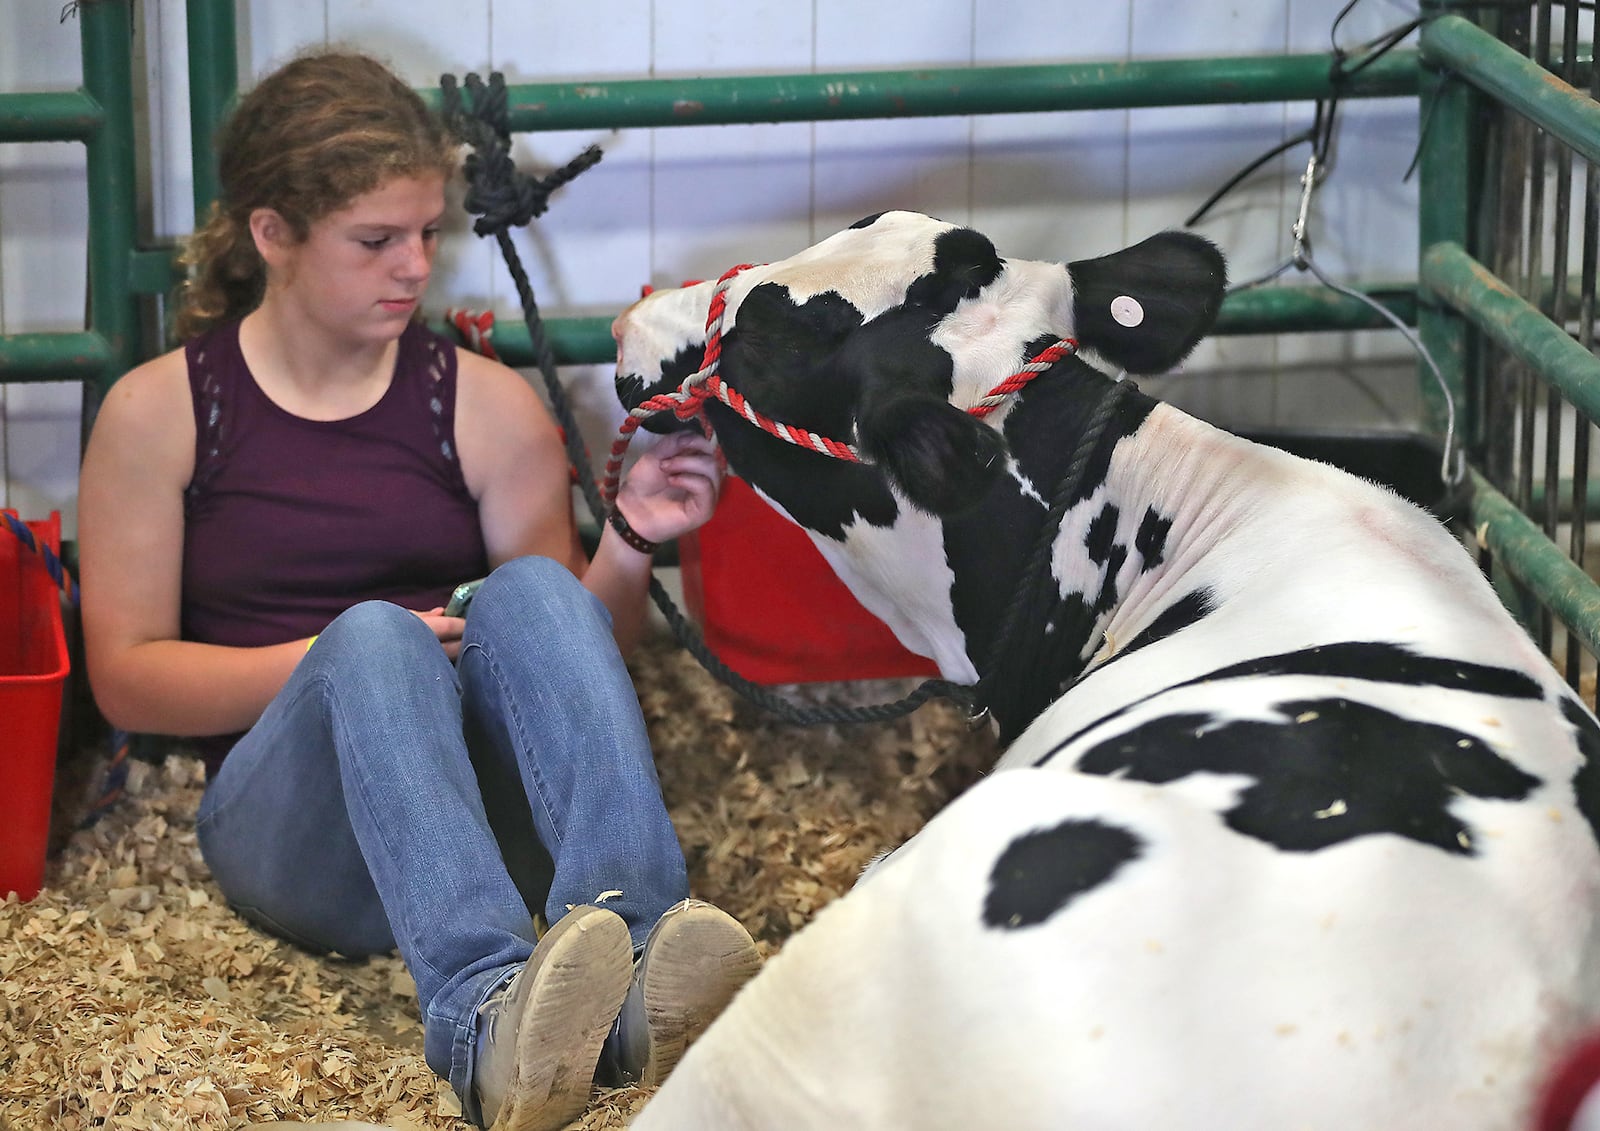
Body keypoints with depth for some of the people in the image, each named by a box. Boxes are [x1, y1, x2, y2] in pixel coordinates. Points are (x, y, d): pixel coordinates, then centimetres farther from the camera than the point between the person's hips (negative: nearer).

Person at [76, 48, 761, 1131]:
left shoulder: (488, 404, 10)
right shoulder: (159, 412, 5)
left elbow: (580, 652, 11)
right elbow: (126, 678, 1)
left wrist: (630, 542, -9)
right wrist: (340, 660, -12)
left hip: (488, 792, 2)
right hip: (282, 819, -2)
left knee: (536, 589, -27)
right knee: (372, 635, -33)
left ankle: (638, 960, -50)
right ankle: (486, 1011, -59)